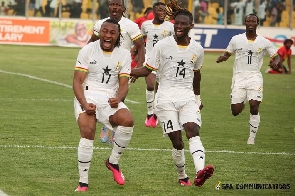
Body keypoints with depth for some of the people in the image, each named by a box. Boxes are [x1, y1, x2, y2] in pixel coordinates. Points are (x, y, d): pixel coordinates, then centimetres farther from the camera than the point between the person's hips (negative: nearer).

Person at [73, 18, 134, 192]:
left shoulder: (124, 54, 6)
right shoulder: (88, 50, -2)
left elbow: (124, 84, 4)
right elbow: (77, 81, -5)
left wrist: (118, 98, -20)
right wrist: (84, 104, -21)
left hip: (110, 98, 3)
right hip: (88, 96, -3)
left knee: (128, 120, -27)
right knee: (88, 132, -27)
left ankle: (113, 162, -2)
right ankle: (83, 182, -16)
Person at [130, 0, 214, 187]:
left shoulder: (197, 49, 5)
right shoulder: (163, 46, -3)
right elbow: (146, 70, -1)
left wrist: (198, 97, 31)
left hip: (188, 97, 2)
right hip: (166, 99, -2)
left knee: (193, 130, -21)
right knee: (177, 140, -6)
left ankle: (200, 171, -39)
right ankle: (182, 177, 13)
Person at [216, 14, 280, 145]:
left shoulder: (264, 42, 3)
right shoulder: (236, 39, 4)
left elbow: (276, 56, 10)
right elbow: (227, 53, 16)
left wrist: (275, 61, -14)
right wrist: (222, 57, -7)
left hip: (255, 77, -1)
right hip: (239, 77, 1)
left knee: (254, 107, -16)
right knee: (235, 112, -3)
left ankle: (252, 137, 0)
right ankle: (242, 103, 36)